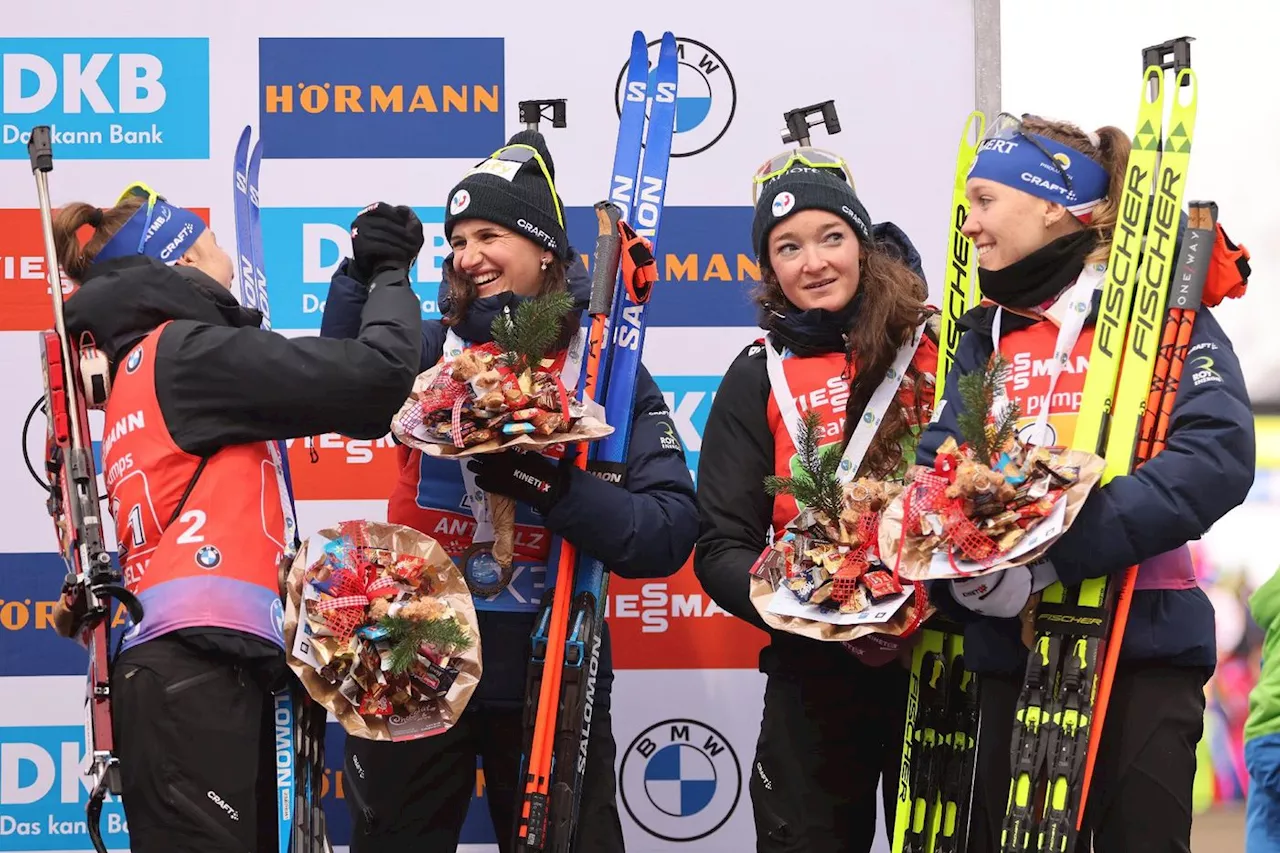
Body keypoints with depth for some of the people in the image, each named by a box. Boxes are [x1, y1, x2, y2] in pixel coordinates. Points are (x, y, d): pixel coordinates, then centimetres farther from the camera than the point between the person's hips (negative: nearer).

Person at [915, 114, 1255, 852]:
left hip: (1138, 647, -5)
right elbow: (938, 464, 5)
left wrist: (1053, 550, -28)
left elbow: (1219, 457, -19)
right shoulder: (988, 335, 14)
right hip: (1010, 650, 6)